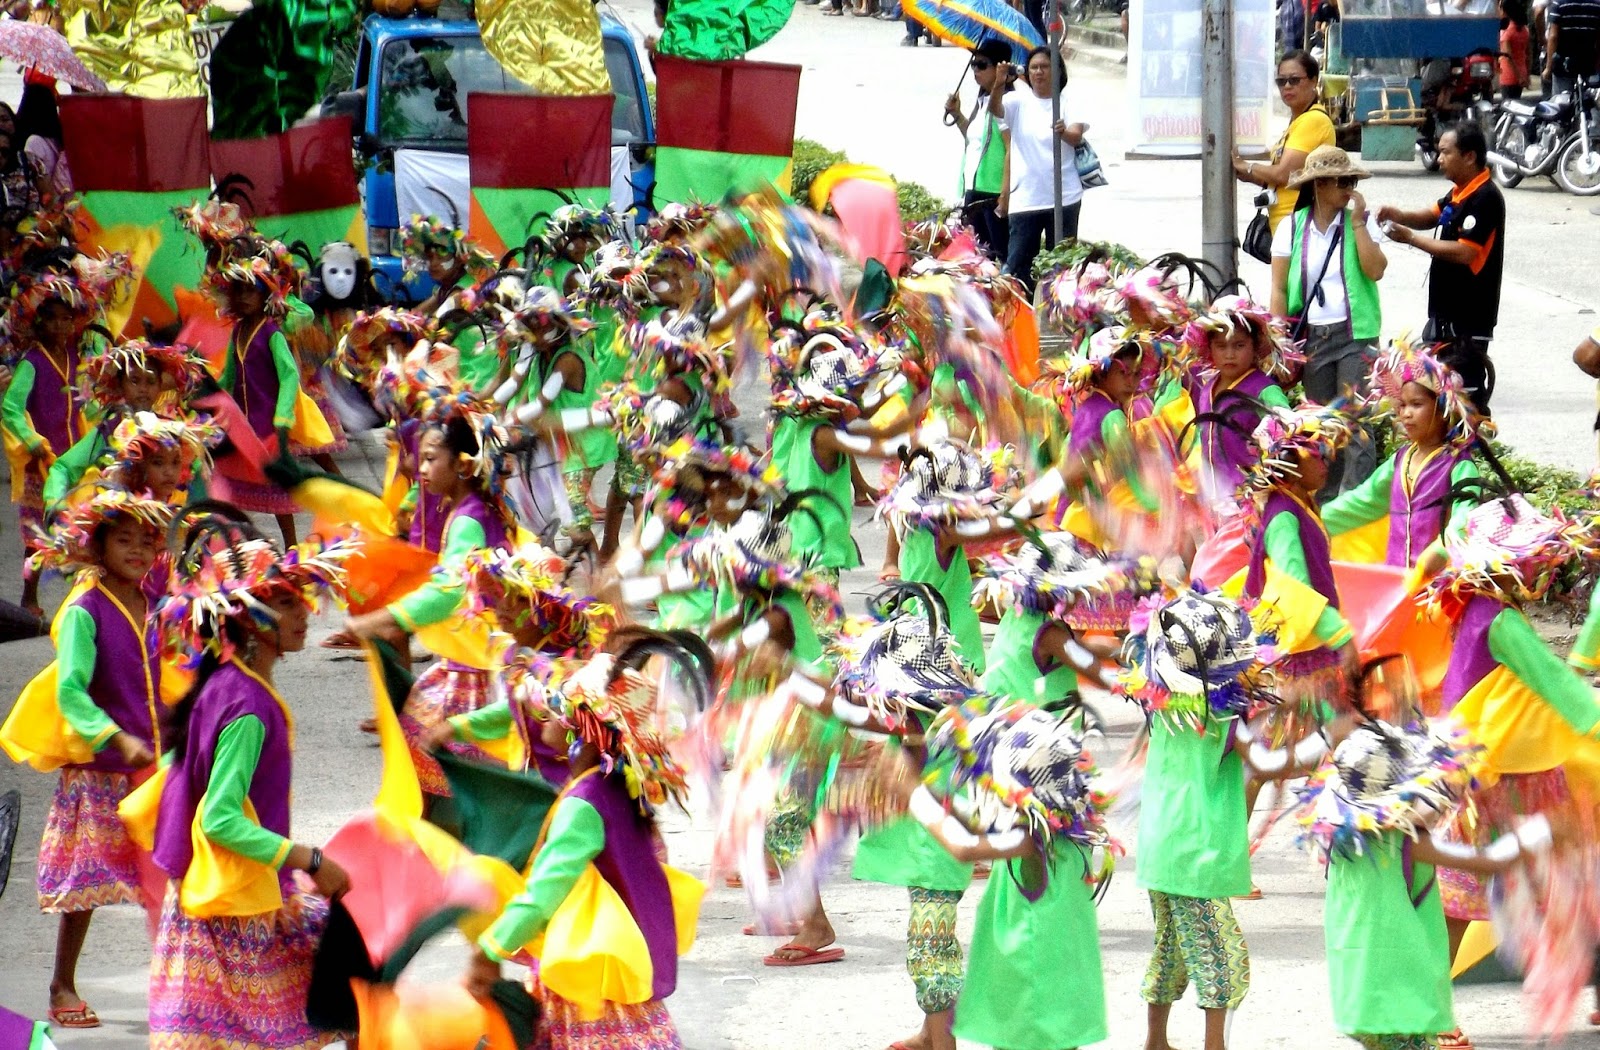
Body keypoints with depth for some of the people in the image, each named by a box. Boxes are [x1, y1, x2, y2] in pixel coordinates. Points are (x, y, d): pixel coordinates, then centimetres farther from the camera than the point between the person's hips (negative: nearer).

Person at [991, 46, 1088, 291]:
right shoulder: (1019, 101, 5)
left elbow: (1076, 137, -13)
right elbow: (995, 108, -15)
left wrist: (1065, 133, -38)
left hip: (1063, 197, -1)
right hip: (1024, 198, 1)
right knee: (1017, 265, -2)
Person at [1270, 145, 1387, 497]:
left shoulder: (1361, 222, 2)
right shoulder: (1292, 228, 4)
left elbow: (1375, 270, -12)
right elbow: (1279, 289, 4)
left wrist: (1358, 223, -12)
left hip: (1356, 335, -2)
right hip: (1312, 336, 2)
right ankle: (1326, 496, 14)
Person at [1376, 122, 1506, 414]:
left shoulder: (1485, 198, -19)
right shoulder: (1459, 193, 11)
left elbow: (1464, 253, -25)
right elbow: (1432, 216, 26)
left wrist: (1410, 238, -19)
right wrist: (1398, 215, 4)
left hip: (1470, 317, -10)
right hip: (1446, 311, 10)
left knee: (1467, 392, -11)